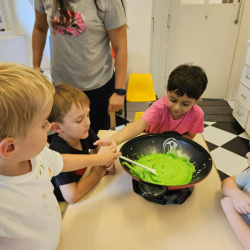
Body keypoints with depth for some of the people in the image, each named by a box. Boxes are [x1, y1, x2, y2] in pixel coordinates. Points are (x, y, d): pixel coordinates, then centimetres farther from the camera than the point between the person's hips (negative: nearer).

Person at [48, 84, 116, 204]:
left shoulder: (83, 132, -12)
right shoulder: (59, 152, -33)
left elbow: (100, 146, 8)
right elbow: (71, 196, -37)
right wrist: (97, 173, -23)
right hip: (64, 205, -6)